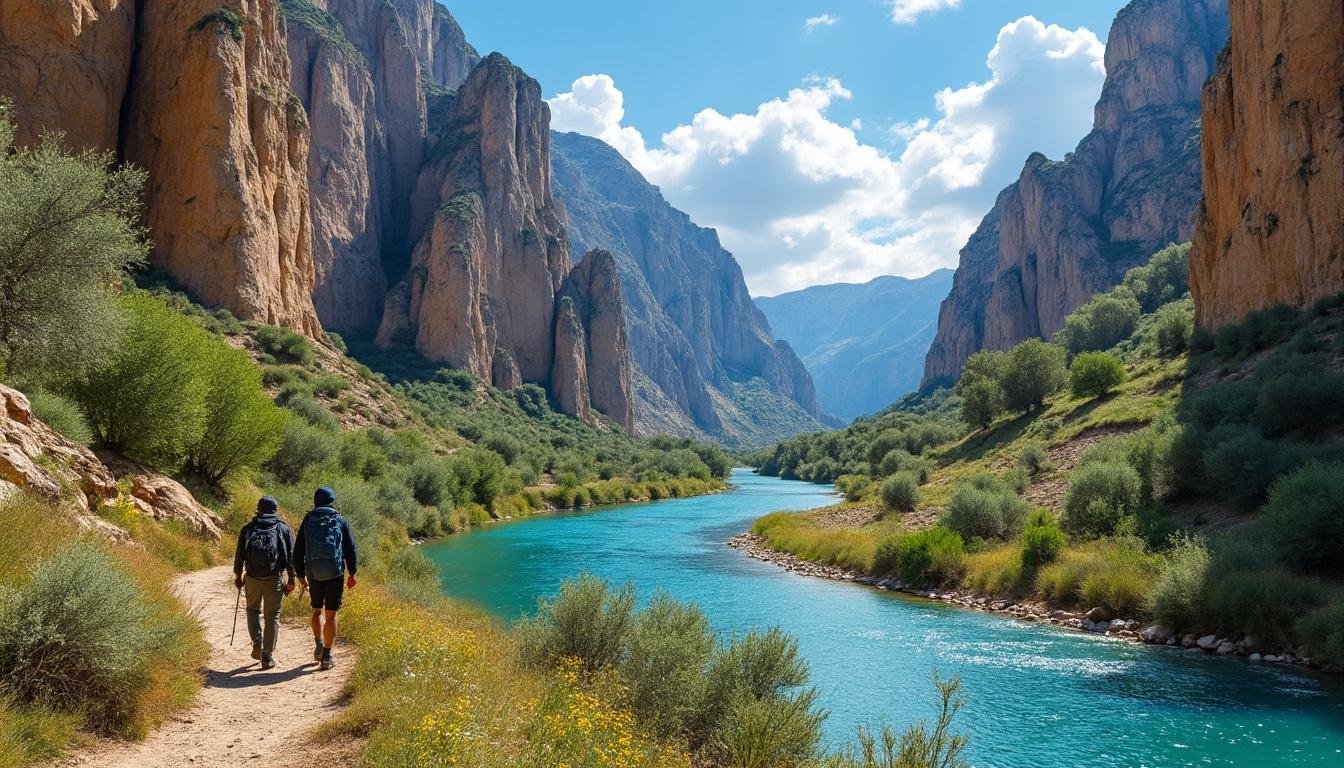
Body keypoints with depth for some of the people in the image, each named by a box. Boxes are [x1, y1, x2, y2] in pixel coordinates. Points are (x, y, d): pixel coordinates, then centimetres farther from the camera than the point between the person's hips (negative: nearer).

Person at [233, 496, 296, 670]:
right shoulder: (283, 529, 7)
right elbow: (291, 555, 2)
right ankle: (267, 656, 3)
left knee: (253, 610, 23)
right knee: (272, 616, 5)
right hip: (274, 578, -1)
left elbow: (239, 554, 9)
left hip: (252, 577, 1)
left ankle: (257, 642, 4)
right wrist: (291, 579, 5)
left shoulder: (248, 528, 11)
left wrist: (238, 575, 18)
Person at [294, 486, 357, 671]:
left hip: (314, 573, 1)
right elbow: (350, 548, 3)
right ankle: (327, 657, 3)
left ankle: (319, 644, 7)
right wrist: (352, 573, 9)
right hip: (335, 573, -1)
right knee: (331, 614, 3)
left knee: (317, 610, 22)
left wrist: (300, 574, 15)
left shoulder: (307, 521, 6)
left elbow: (298, 551, 7)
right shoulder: (341, 521, 4)